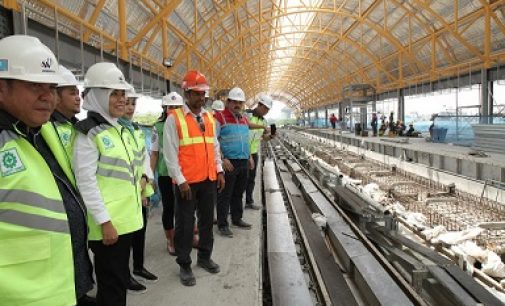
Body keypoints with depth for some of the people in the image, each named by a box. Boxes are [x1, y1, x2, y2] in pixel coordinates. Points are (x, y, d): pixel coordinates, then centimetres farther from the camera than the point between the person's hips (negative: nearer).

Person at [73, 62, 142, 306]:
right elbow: (86, 182, -17)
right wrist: (104, 221, -19)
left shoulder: (120, 130, 13)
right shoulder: (88, 133, -13)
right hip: (107, 222, -8)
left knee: (120, 280, 19)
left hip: (125, 218, 8)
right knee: (112, 285, 3)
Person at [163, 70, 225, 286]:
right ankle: (184, 265, 20)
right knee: (185, 224, 5)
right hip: (187, 181, -6)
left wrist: (219, 171, 9)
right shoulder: (174, 118, -7)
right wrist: (180, 180, -15)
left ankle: (205, 257, 34)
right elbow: (170, 153, -11)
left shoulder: (209, 117, 11)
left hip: (209, 179, 6)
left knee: (207, 220, 16)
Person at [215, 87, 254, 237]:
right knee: (225, 195, 0)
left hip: (244, 163, 7)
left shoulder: (244, 119, 15)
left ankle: (237, 219, 30)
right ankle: (222, 225, 8)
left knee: (238, 193, 17)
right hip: (228, 163, -7)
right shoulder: (220, 118, -8)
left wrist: (249, 156, 18)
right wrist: (222, 159, -18)